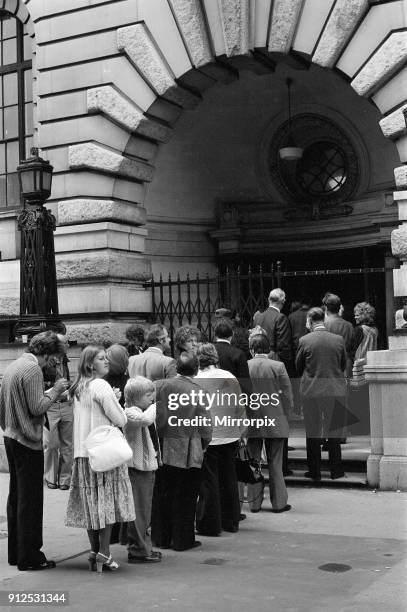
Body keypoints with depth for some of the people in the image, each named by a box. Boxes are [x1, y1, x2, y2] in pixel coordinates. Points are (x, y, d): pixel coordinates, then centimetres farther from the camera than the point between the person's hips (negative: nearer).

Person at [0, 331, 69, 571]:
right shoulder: (33, 369, -17)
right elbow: (37, 408, -20)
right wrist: (55, 391, -8)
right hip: (28, 442, -9)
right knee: (30, 500, -2)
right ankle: (29, 557, 3)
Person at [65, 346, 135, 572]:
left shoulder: (78, 388, 11)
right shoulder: (101, 386, -13)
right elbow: (120, 420, -13)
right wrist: (117, 404, 6)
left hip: (83, 452, 7)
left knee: (91, 501, 11)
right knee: (107, 501, -1)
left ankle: (94, 550, 16)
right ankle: (104, 553, 0)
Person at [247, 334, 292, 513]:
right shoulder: (278, 366, -9)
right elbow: (287, 395, -6)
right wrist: (284, 414, 9)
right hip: (274, 423, -1)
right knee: (275, 464, 8)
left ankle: (254, 503, 15)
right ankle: (278, 503, 13)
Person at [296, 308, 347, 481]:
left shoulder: (304, 340, -10)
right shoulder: (339, 339, -4)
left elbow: (298, 367, 2)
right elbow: (343, 366, 8)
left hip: (311, 391, -2)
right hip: (336, 390, 2)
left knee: (313, 434, 9)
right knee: (334, 432, 12)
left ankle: (314, 471, 14)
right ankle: (336, 470, 16)